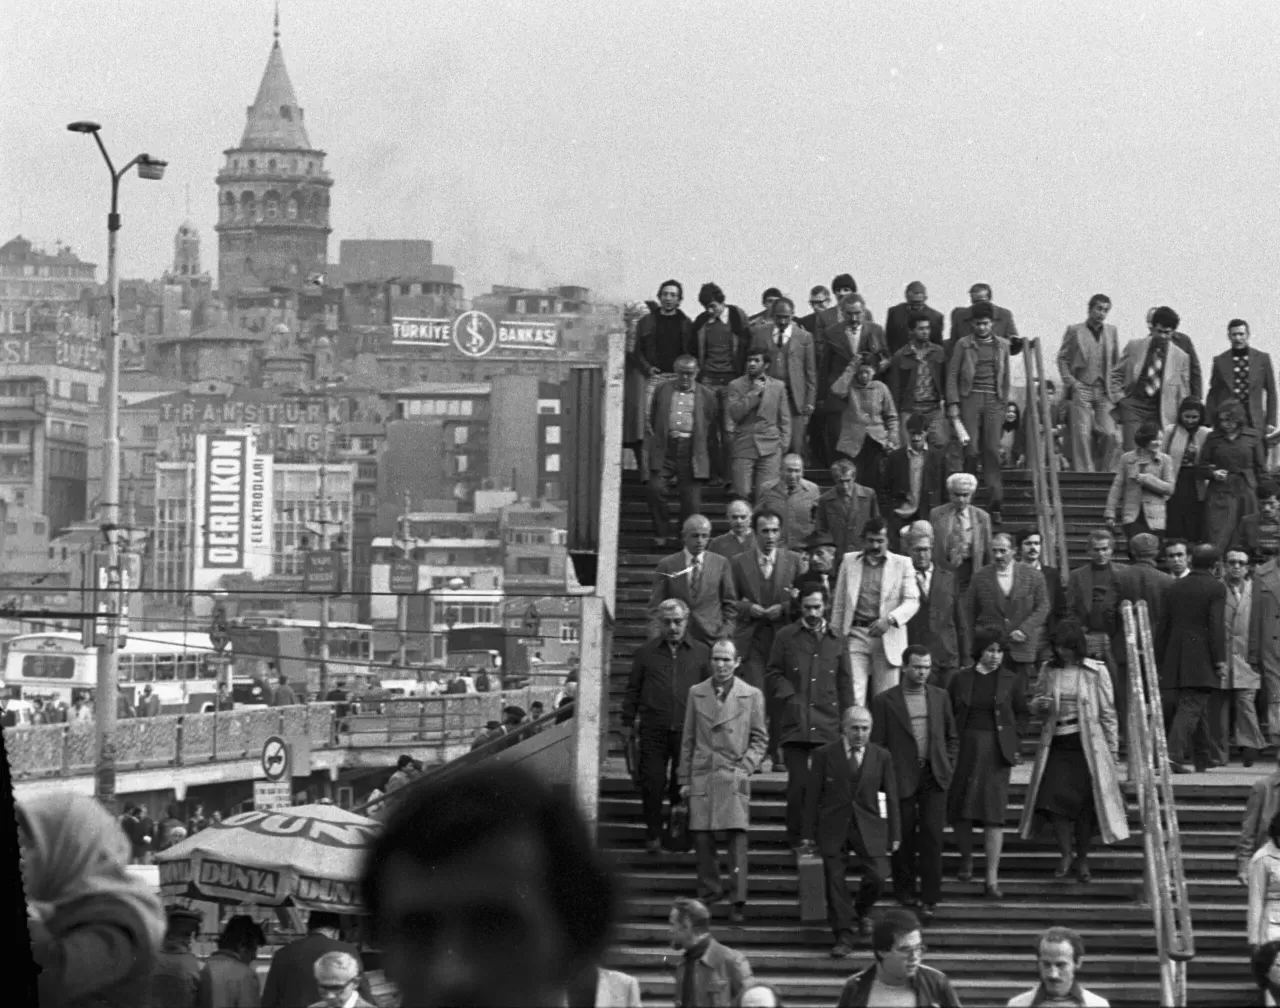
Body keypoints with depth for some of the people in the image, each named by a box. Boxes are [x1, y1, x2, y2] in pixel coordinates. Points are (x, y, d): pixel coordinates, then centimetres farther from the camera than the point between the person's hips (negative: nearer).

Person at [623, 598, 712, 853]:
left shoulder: (701, 653, 9)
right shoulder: (646, 652, 10)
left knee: (683, 786, 3)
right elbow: (633, 689, 13)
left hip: (688, 730, 0)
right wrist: (628, 722, 9)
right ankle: (653, 837, 7)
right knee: (652, 784, -3)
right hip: (653, 729, 0)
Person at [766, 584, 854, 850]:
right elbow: (773, 673, 8)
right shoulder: (786, 637, 8)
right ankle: (796, 838, 6)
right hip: (794, 723, -1)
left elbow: (845, 684, 14)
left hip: (828, 724, 1)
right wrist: (791, 697, -7)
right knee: (798, 783, -3)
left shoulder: (836, 641, 13)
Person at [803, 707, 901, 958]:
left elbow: (890, 797, 8)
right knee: (835, 880, -5)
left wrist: (894, 834, 6)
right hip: (833, 828, -1)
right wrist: (809, 832, -1)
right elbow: (813, 794, 2)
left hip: (869, 827, 1)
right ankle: (844, 935, 3)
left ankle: (860, 912, 22)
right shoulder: (825, 755, 0)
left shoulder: (881, 757, 4)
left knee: (877, 877, -10)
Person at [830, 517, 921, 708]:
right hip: (855, 634, 1)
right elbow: (839, 605, 13)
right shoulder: (849, 562, 11)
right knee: (853, 695, -10)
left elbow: (912, 601, 1)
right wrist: (836, 638, 7)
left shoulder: (902, 564, 7)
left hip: (887, 638, -1)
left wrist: (889, 620, -16)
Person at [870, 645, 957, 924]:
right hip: (902, 777, -2)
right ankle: (906, 892, 22)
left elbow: (951, 738, 18)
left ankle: (929, 899, -5)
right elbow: (877, 743, 0)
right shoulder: (885, 701, -1)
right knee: (904, 837, 5)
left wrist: (947, 766, 7)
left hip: (934, 777, 2)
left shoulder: (940, 698, 11)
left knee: (931, 836, -7)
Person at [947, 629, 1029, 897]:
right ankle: (966, 860, 34)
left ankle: (992, 879, -7)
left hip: (996, 751, -2)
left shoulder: (1012, 681, 2)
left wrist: (1015, 743, 2)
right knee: (960, 812, 6)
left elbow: (1021, 713, 11)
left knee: (993, 813, -8)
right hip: (965, 748, 2)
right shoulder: (961, 679, 3)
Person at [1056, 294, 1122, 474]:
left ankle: (1104, 474, 5)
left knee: (1111, 435, -7)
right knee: (1082, 435, -7)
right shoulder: (1074, 331, 2)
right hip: (1081, 390, -3)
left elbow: (1116, 363, 15)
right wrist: (1070, 382, -6)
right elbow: (1062, 358, 4)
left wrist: (1115, 389, 6)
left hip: (1104, 393, 3)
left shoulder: (1111, 331, 11)